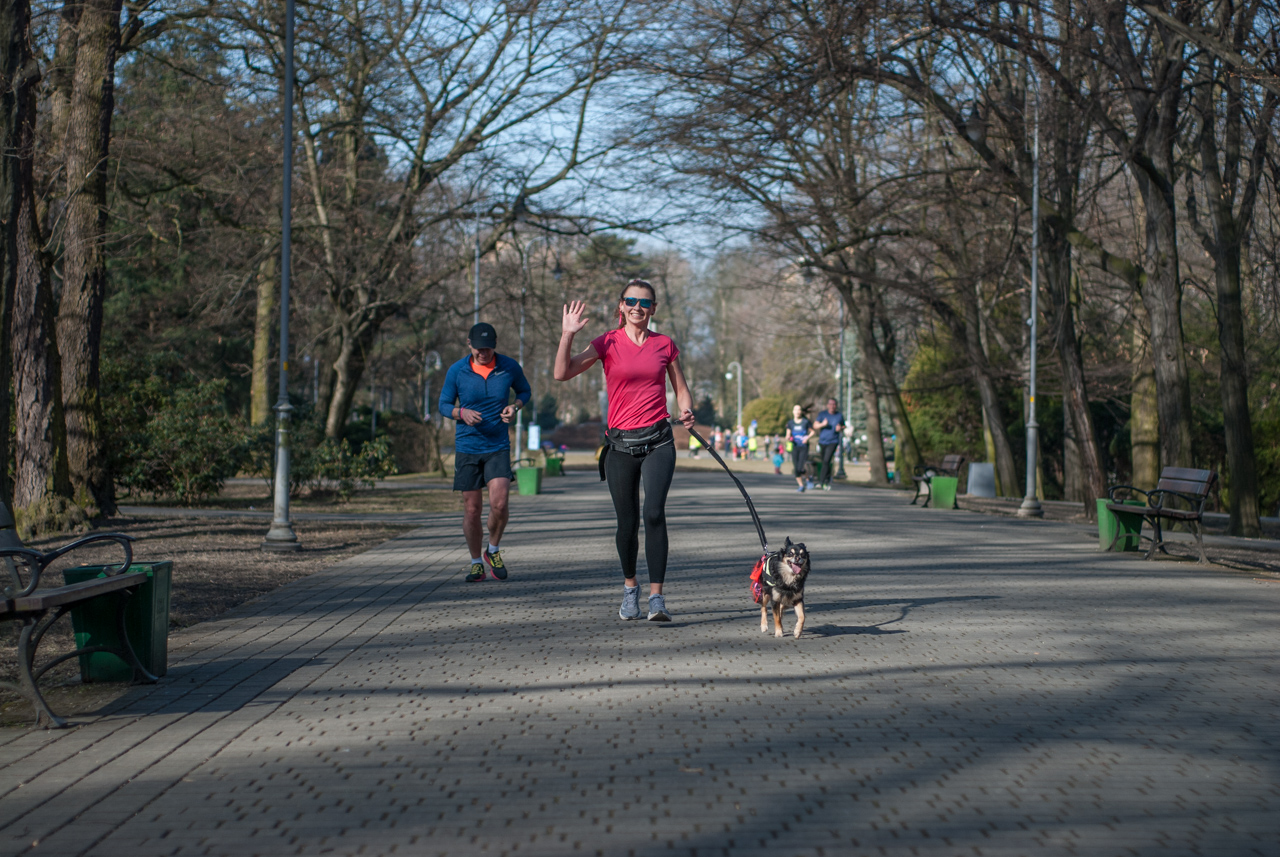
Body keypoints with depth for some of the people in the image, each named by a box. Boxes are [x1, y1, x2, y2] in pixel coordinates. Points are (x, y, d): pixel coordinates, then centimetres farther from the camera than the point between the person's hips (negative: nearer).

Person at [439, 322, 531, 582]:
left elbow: (525, 390, 15)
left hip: (498, 446, 0)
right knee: (472, 509, 3)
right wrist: (461, 413, -17)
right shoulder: (456, 371, -4)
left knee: (499, 503, -16)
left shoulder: (510, 367, -2)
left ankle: (493, 551, 11)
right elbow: (444, 405, 5)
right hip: (467, 446, 0)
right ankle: (476, 563, 20)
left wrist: (515, 406, -7)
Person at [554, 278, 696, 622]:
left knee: (654, 513, -18)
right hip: (621, 442, 0)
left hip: (658, 441, 0)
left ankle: (656, 595, -16)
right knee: (627, 522, 6)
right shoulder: (608, 343, 2)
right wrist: (568, 335, -19)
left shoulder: (664, 345, 7)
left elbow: (681, 390, 16)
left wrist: (687, 412, -4)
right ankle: (630, 586, 31)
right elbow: (562, 373, -8)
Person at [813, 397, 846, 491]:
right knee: (824, 462, 11)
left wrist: (840, 428, -8)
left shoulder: (840, 415, 4)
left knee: (827, 461, -17)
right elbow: (815, 425, -2)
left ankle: (822, 481, -19)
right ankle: (828, 481, 28)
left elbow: (843, 427, 16)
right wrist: (822, 424, -22)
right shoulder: (822, 414, 3)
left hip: (833, 442, -2)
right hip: (822, 441, 2)